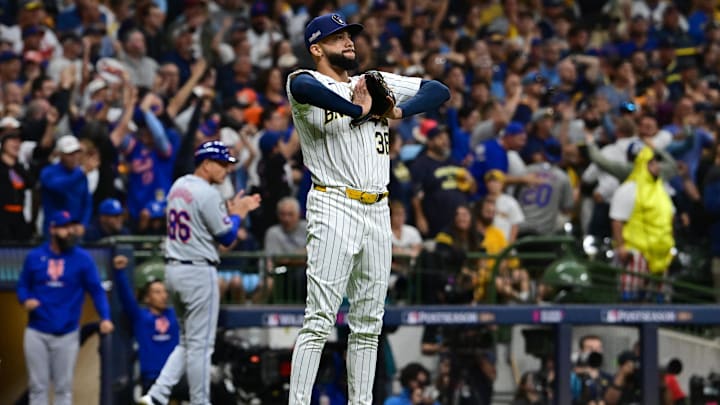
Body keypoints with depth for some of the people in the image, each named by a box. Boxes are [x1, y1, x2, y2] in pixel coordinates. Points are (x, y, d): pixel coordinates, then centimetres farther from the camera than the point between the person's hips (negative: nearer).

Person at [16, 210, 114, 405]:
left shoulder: (82, 258, -2)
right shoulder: (34, 257, 2)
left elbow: (96, 290, -4)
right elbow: (23, 286, 11)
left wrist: (105, 317, -18)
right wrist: (26, 300, -12)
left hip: (67, 334, -1)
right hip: (37, 333, 1)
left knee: (64, 387, 5)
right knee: (38, 386, 5)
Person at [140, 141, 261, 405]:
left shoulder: (178, 187, 11)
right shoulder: (208, 194, -16)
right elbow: (227, 237, -11)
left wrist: (233, 210, 17)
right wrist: (237, 213, 5)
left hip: (174, 270, 9)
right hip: (199, 273, -9)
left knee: (188, 341, 16)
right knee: (200, 343, -1)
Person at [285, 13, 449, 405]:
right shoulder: (309, 82, -2)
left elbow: (439, 90, 14)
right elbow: (301, 86, -28)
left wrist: (399, 110, -3)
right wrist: (356, 109, -19)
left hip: (378, 211, 7)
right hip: (334, 207, -7)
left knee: (368, 324, 8)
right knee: (320, 318, -12)